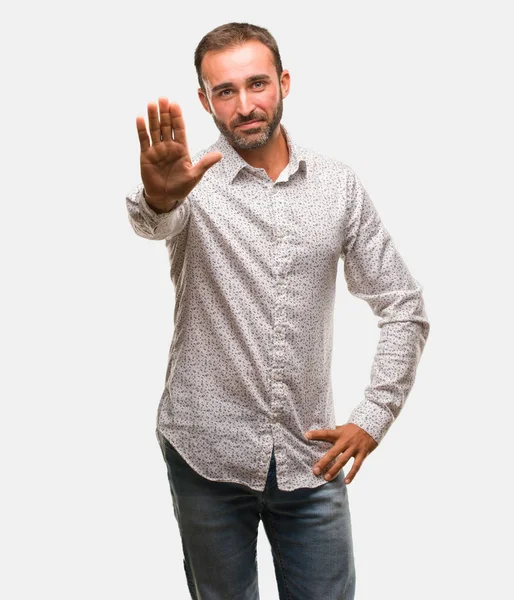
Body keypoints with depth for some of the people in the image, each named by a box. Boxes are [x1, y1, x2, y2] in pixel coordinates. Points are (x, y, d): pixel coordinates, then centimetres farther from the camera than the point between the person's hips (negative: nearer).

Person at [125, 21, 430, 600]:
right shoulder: (190, 179, -5)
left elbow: (404, 307, 5)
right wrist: (156, 197, -54)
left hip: (310, 456, 2)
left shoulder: (338, 184, 1)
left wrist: (373, 417, -3)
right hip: (208, 454, -1)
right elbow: (151, 221, -30)